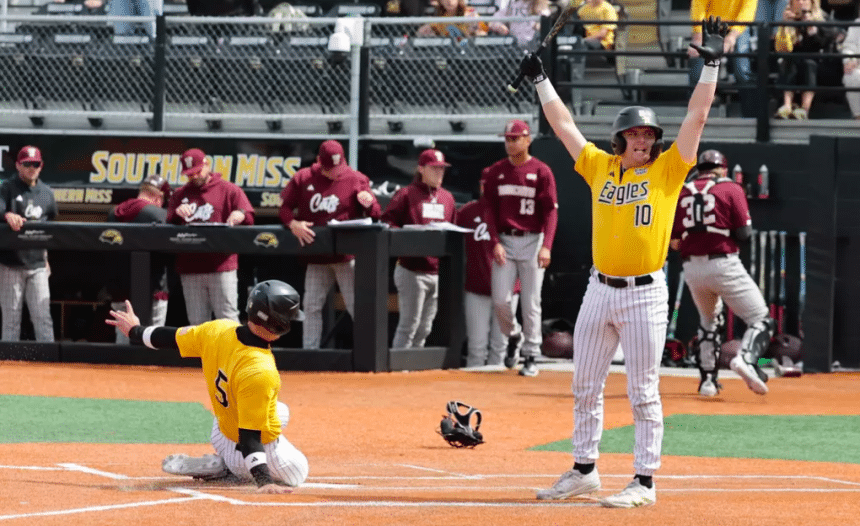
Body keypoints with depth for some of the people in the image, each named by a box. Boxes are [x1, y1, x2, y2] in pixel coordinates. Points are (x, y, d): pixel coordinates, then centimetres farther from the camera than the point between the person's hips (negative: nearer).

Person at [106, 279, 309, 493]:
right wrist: (263, 481, -35)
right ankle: (227, 466, 0)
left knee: (281, 410, 35)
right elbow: (250, 435, -35)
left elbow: (173, 338, 1)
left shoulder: (217, 330, -17)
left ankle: (223, 464, 14)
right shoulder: (261, 373, -36)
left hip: (222, 434, 7)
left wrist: (136, 332, 20)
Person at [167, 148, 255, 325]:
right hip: (190, 269, 4)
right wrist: (177, 214, -11)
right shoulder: (180, 195, 16)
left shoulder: (228, 190, 6)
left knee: (228, 319, -6)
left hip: (221, 265, -4)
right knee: (196, 322, 6)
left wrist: (240, 215, -26)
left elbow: (249, 218, -3)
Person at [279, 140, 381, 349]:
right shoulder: (303, 178, 3)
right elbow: (285, 206, 7)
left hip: (347, 255, -3)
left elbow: (375, 214, -2)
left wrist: (369, 204, -26)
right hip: (316, 256, 3)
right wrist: (292, 224, -14)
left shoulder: (356, 180, -2)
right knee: (312, 306, 8)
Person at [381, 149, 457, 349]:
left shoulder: (447, 198, 15)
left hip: (439, 273, 6)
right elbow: (387, 223, -10)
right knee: (409, 325, -7)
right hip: (412, 271, -6)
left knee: (424, 328, 11)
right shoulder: (406, 194, -4)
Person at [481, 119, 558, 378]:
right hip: (504, 241, 3)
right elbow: (491, 210, 7)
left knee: (531, 302, -2)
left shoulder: (541, 172, -3)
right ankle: (512, 336, 23)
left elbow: (551, 211, -6)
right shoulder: (496, 172, 7)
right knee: (500, 299, -4)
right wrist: (496, 243, -6)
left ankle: (531, 356, 6)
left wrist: (546, 246, -17)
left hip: (532, 241, -3)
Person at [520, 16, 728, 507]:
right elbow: (564, 125, 17)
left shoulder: (667, 170, 0)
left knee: (643, 393, -3)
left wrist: (712, 64, -10)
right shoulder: (600, 166, 9)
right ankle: (585, 471, 22)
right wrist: (541, 80, 21)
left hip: (645, 295, -4)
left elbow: (697, 116, -5)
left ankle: (645, 482, 0)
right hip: (599, 291, 4)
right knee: (586, 388, 10)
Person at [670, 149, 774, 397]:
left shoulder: (682, 193, 12)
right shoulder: (731, 189, 1)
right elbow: (744, 233, -7)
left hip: (691, 267, 5)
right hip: (723, 263, -5)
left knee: (709, 319, 28)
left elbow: (674, 241, 5)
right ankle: (746, 358, -29)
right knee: (761, 319, -1)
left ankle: (708, 379, 23)